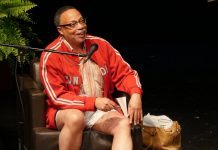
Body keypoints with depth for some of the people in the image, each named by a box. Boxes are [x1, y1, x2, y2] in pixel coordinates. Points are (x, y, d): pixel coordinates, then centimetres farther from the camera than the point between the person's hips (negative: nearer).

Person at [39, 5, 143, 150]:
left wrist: (135, 94, -18)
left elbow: (124, 73, 4)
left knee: (124, 124, -25)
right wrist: (94, 102, -25)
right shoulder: (51, 56, -11)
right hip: (66, 111, -4)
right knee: (75, 118, -38)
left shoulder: (100, 44, 1)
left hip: (101, 110, 4)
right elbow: (58, 97, -15)